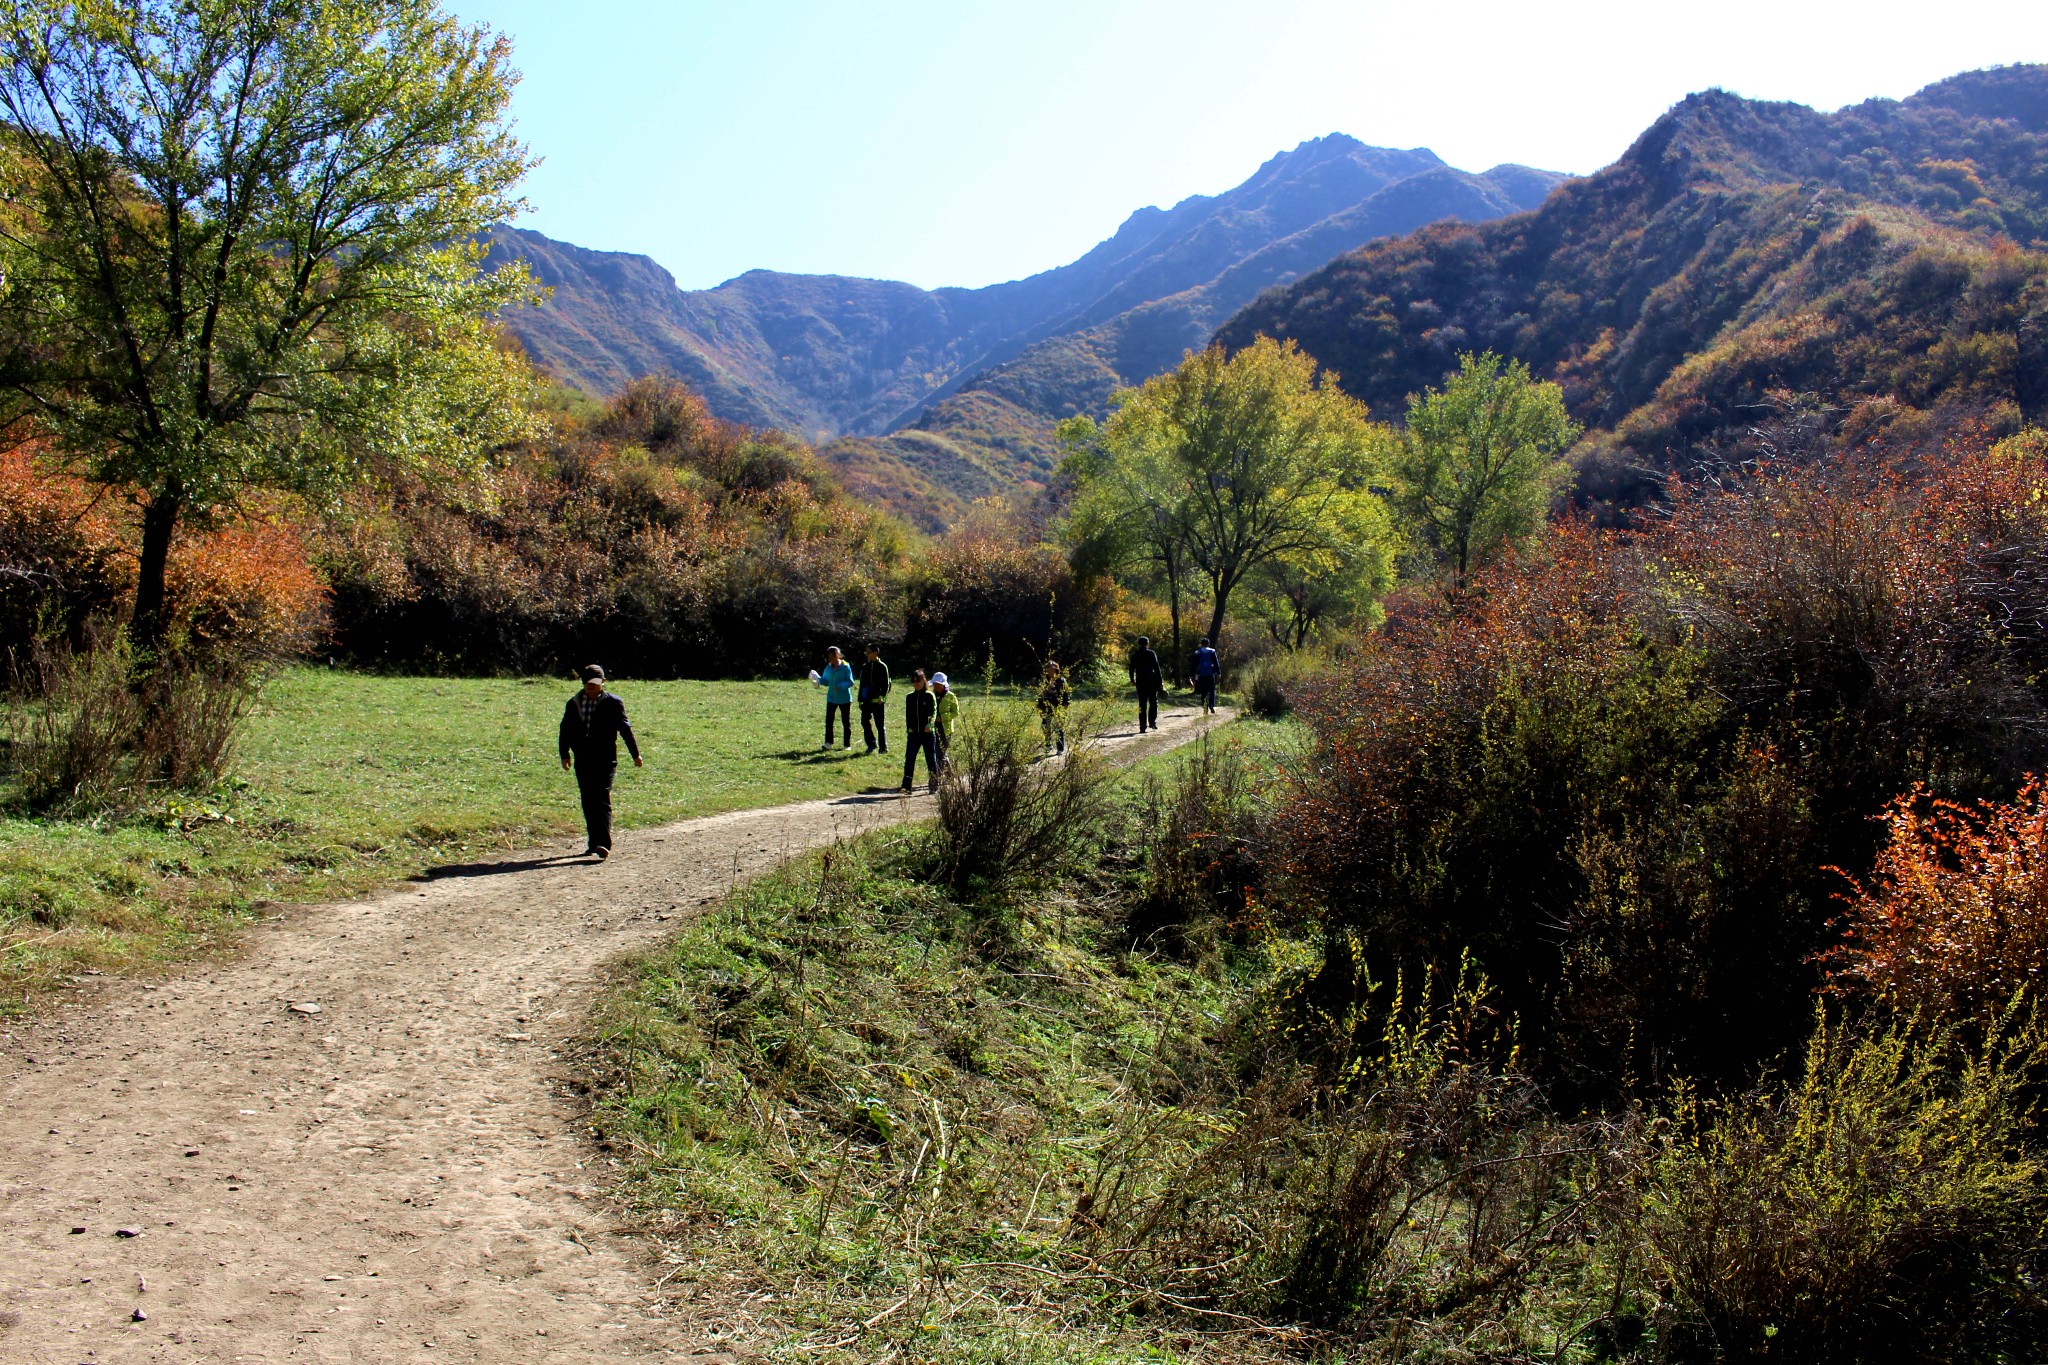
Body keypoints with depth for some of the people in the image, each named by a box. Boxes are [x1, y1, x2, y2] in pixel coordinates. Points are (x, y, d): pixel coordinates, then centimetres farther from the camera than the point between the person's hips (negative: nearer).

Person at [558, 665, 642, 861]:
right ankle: (595, 843, 18)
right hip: (582, 760, 5)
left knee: (602, 799, -14)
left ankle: (604, 844, -21)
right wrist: (565, 754, 9)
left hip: (605, 759, -4)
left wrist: (635, 754, 2)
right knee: (588, 802, 7)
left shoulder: (613, 703, 1)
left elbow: (625, 728, 2)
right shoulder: (574, 704, 12)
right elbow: (565, 730, 16)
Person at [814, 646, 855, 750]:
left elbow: (850, 682, -11)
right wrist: (818, 679, -6)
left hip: (844, 699, -4)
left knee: (846, 722, 4)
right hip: (831, 698, 4)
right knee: (829, 720, -1)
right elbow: (826, 681, 13)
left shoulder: (846, 667, -10)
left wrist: (840, 686, -25)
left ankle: (847, 744, 11)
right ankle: (828, 743, 4)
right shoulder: (828, 668, 5)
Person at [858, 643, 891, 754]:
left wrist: (882, 697, -19)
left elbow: (886, 684, -7)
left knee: (880, 724, 1)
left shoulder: (882, 667, -3)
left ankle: (883, 747, 10)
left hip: (878, 700, -5)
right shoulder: (865, 667, 12)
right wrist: (860, 700, 13)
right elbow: (862, 684, 16)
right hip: (867, 700, 5)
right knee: (864, 721, -1)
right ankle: (872, 743, 12)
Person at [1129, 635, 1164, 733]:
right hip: (1152, 681, -2)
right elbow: (1157, 668, -6)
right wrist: (1160, 681, -3)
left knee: (1142, 704, 4)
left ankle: (1142, 726, 1)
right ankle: (1152, 722, 2)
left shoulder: (1135, 655, 3)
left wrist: (1132, 680, 22)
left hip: (1140, 682, 2)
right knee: (1153, 702, 11)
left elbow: (1131, 669, 8)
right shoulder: (1151, 654, -4)